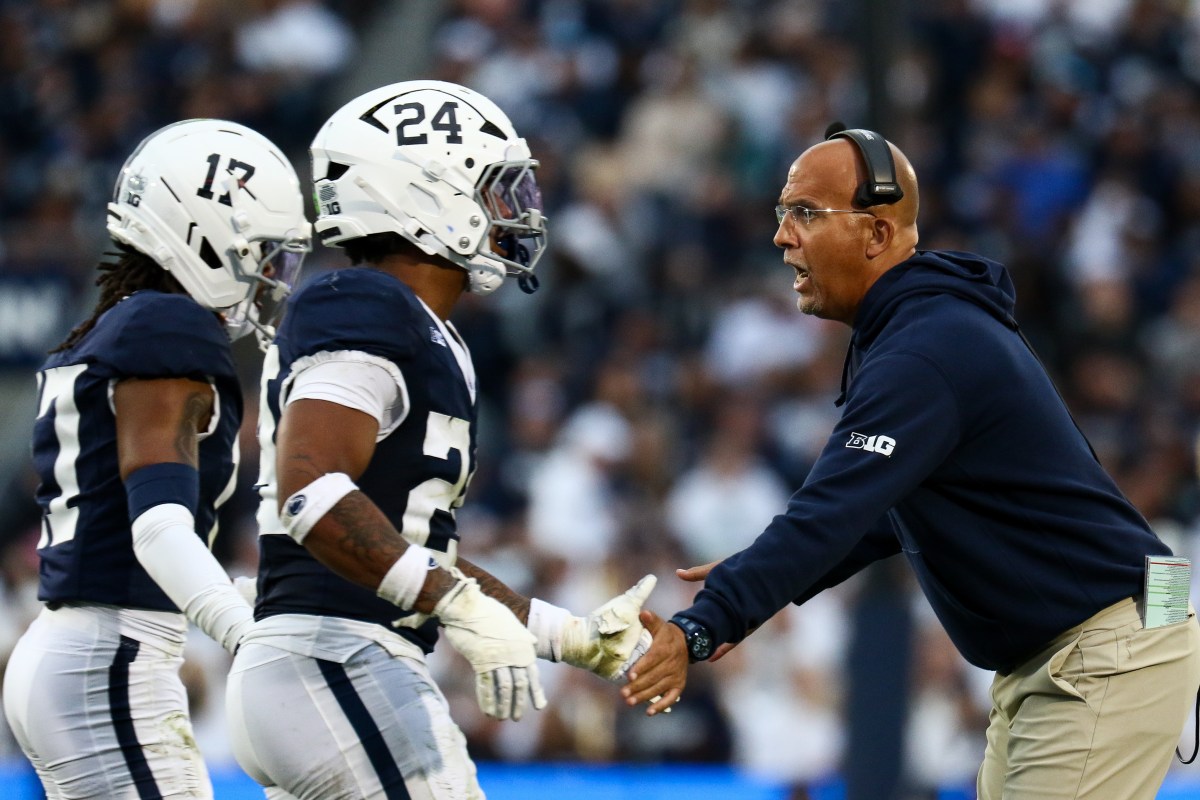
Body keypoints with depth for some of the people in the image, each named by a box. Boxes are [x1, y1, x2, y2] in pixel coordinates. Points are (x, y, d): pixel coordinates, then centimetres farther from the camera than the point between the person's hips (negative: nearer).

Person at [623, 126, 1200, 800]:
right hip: (1040, 661, 11)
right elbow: (886, 509, 20)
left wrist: (699, 631, -37)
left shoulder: (924, 355, -22)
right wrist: (764, 584, 11)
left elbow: (829, 517, -31)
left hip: (1109, 658, -11)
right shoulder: (927, 320, 11)